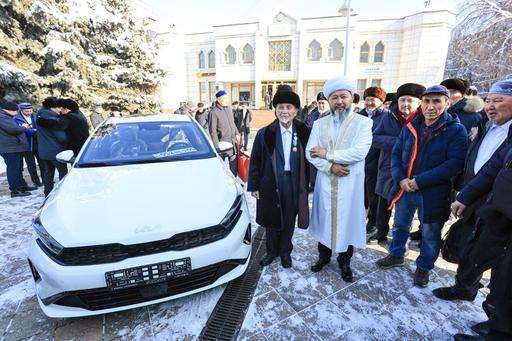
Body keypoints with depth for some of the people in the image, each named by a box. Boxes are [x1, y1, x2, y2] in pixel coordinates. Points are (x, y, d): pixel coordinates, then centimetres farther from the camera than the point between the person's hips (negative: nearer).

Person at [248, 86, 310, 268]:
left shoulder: (303, 132, -2)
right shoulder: (264, 133, -4)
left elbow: (307, 160, 1)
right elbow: (255, 161, -1)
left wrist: (306, 184, -4)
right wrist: (254, 186, -2)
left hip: (294, 184, 1)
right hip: (271, 184, 0)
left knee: (289, 221, 15)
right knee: (271, 220, 13)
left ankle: (285, 252, 37)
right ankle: (271, 251, 36)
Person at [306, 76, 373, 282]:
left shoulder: (363, 122, -5)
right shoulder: (320, 123, 5)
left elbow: (360, 152, -20)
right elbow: (310, 153, -3)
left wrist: (327, 154, -15)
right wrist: (330, 166, -18)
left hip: (350, 183, -2)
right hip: (325, 182, 3)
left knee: (348, 221, 10)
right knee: (325, 219, 15)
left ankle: (344, 262, 32)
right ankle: (323, 255, 37)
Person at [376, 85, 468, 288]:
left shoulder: (456, 130, -10)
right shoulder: (410, 127, 2)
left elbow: (455, 163, -18)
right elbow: (396, 154, 4)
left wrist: (419, 181, -22)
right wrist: (401, 179, -11)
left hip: (434, 193, -4)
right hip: (405, 188, 4)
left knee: (430, 235, 13)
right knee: (400, 225, 20)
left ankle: (424, 267, 35)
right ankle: (396, 256, 41)